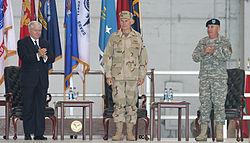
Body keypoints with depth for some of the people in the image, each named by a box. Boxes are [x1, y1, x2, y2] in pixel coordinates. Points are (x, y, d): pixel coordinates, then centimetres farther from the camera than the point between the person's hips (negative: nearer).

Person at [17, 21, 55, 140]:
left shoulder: (45, 43, 17)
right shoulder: (22, 43, 3)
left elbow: (52, 58, 7)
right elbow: (24, 57, -13)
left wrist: (45, 57, -14)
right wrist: (37, 55, -21)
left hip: (42, 81, 4)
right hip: (28, 80, -4)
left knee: (41, 107, 1)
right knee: (28, 107, -1)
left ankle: (39, 133, 4)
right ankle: (27, 134, 5)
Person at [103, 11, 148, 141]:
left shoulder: (137, 37, 5)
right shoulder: (114, 37, 4)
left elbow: (143, 57, 8)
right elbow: (107, 57, 5)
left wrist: (142, 76, 3)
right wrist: (108, 75, -2)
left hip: (132, 76, 0)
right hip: (117, 76, 0)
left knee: (131, 103, 1)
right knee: (118, 103, -1)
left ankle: (130, 133, 7)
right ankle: (118, 132, 4)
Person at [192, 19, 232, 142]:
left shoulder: (224, 42, 4)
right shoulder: (202, 42, 14)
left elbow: (227, 56, -10)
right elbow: (195, 57, 6)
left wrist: (214, 52, -17)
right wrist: (204, 52, -12)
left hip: (219, 78, -3)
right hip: (204, 77, 3)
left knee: (219, 103, -5)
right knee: (204, 104, 1)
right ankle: (203, 133, 3)